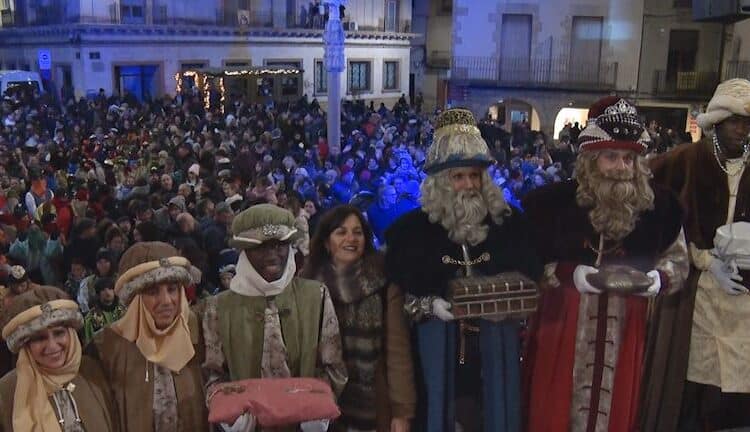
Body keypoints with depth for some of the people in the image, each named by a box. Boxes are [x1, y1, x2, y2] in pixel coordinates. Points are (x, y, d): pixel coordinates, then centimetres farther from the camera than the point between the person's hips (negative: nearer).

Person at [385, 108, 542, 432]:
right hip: (440, 349, -1)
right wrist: (430, 305, -15)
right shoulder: (414, 227, -2)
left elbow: (531, 279, 9)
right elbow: (398, 292, -1)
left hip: (495, 349, 2)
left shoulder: (508, 224, 4)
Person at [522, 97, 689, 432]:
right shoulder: (552, 202, -8)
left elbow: (678, 260, 10)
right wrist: (569, 274, -20)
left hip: (625, 330, 2)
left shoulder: (660, 206, -1)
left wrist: (659, 278, -10)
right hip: (561, 325, -2)